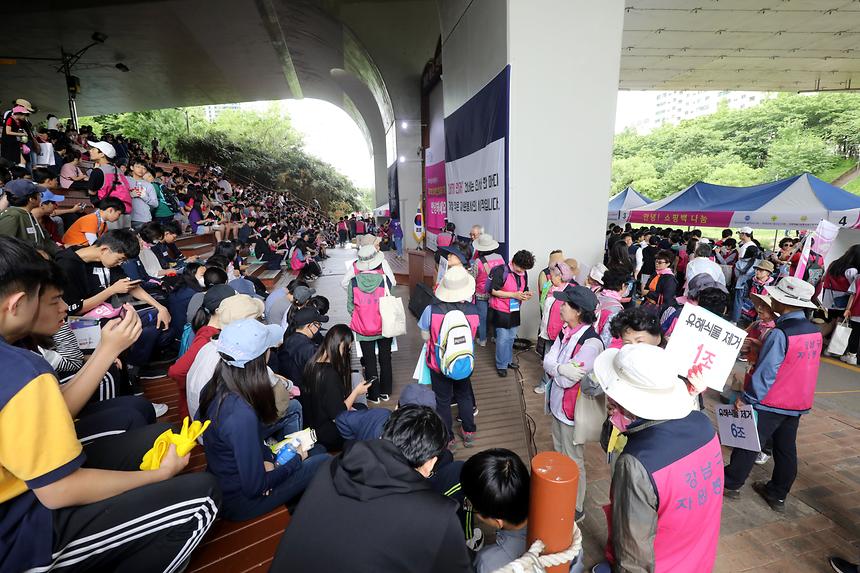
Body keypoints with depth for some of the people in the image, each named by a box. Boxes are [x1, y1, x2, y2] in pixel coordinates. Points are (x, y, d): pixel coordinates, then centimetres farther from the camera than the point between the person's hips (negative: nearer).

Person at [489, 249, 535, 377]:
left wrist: (526, 295, -9)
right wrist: (514, 295, -23)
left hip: (515, 311, 6)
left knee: (511, 337, 16)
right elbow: (493, 291, -19)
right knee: (503, 338, -1)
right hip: (501, 311, -6)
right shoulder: (501, 271, -18)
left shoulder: (524, 273, 3)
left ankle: (508, 360, 34)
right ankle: (501, 365, 16)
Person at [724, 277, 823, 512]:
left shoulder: (780, 333, -23)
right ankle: (778, 495, 30)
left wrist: (746, 398, -14)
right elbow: (800, 366, 11)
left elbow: (766, 372, -22)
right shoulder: (814, 331, 0)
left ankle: (731, 484, 20)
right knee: (786, 448, 17)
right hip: (799, 402, 7)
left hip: (771, 403, -7)